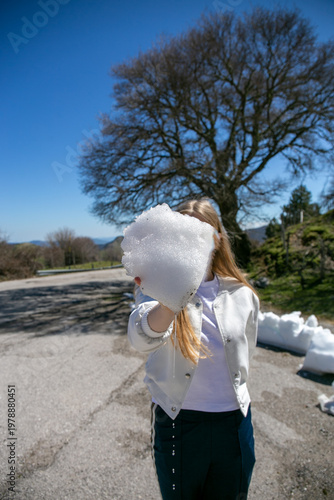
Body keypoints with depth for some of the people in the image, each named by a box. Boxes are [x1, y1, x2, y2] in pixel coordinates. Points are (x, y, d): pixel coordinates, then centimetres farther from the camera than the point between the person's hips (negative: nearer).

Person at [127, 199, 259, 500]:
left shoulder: (242, 296, -5)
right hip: (177, 424, -2)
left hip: (234, 422, 2)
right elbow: (141, 339, -35)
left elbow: (244, 358, 9)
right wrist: (170, 303, -54)